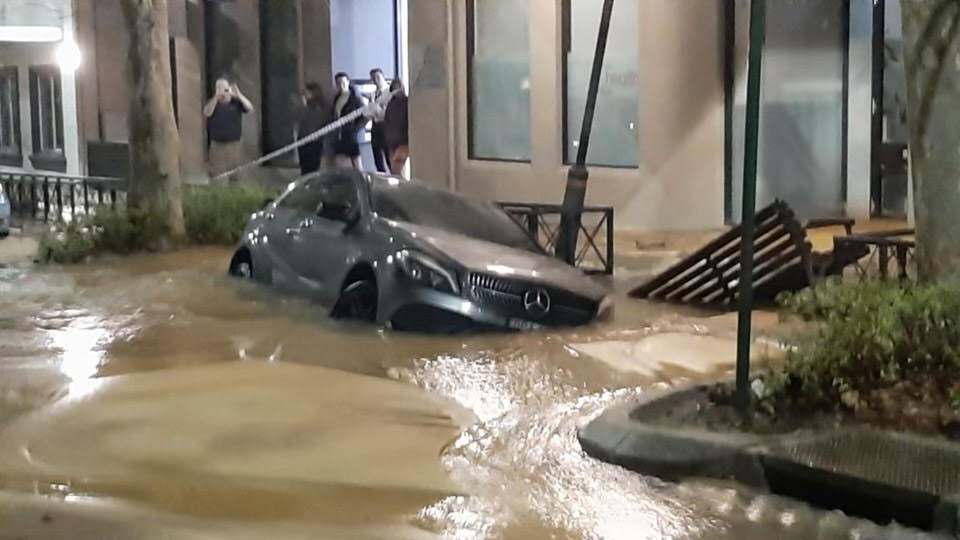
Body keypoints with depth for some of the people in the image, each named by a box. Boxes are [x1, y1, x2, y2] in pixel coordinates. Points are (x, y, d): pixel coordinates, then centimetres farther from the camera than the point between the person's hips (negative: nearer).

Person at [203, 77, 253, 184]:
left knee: (233, 175, 7)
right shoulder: (213, 102, 2)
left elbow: (250, 109, -14)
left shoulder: (236, 102, 2)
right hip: (217, 144, -1)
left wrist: (239, 95, -26)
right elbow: (207, 113, -19)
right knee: (217, 176, -2)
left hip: (233, 144, 1)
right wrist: (216, 97, -29)